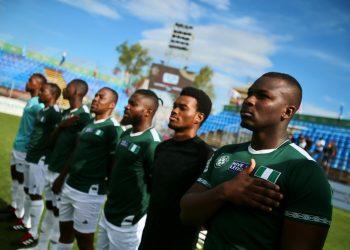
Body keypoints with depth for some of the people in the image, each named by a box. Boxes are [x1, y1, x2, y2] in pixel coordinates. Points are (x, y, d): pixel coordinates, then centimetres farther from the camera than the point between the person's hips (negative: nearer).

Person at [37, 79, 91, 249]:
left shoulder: (83, 116, -16)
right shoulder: (65, 113, 11)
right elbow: (53, 141, 12)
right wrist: (61, 126, -7)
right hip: (51, 170, 8)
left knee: (58, 214, 2)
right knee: (49, 211, 19)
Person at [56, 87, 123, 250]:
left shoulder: (113, 129, -14)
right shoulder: (88, 124, 12)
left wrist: (108, 189, -12)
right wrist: (61, 177, 22)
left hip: (89, 192, -8)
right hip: (69, 186, 8)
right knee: (65, 231, 20)